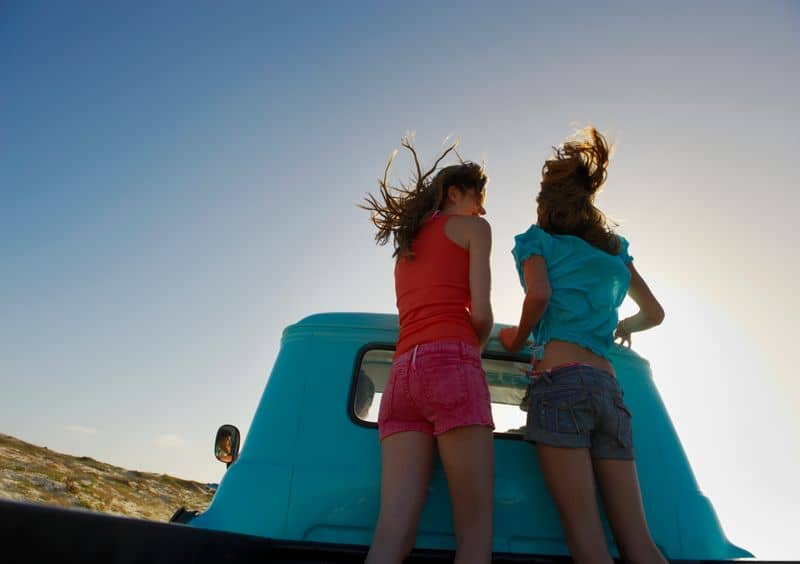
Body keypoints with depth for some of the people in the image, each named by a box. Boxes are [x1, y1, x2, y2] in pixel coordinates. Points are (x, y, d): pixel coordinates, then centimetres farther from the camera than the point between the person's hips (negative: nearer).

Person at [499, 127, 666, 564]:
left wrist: (517, 339, 5)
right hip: (609, 389, 5)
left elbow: (539, 295, -11)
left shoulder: (537, 239, 10)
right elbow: (654, 313, 32)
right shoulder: (615, 248, 25)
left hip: (560, 380, -5)